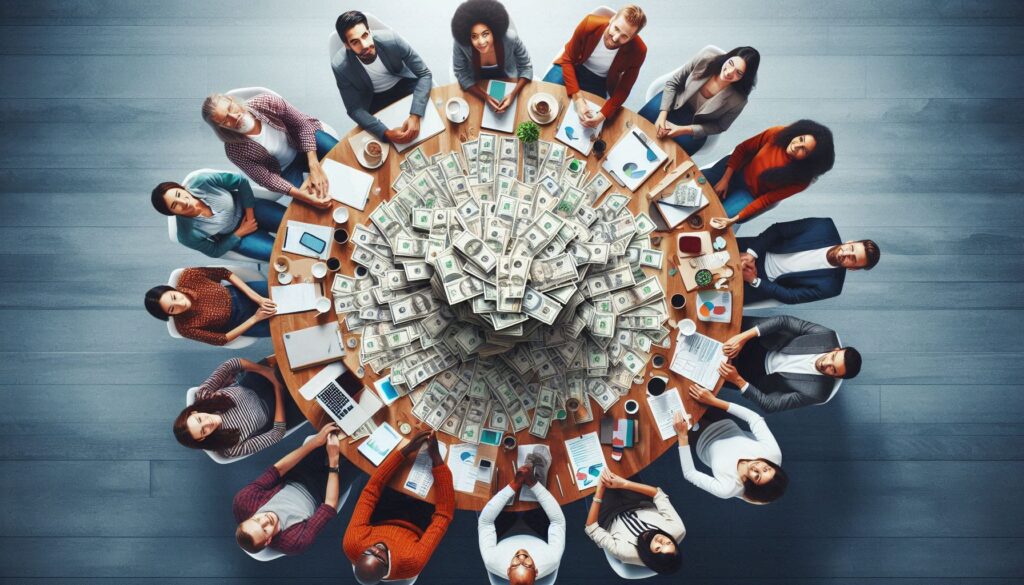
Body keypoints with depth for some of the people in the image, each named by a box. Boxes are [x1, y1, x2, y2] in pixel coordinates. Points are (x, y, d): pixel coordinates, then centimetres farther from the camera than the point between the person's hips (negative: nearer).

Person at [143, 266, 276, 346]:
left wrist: (257, 298, -22)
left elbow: (224, 273, -15)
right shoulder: (185, 327, -27)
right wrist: (255, 318, -25)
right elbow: (222, 339, -19)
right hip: (236, 322, -3)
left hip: (238, 294, 3)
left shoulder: (188, 276, -26)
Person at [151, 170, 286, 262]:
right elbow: (214, 251, -12)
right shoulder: (188, 235, -31)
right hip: (234, 235, -2)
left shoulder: (201, 180, -33)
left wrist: (249, 212, -14)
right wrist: (239, 233, -16)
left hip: (249, 208, 2)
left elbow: (241, 181, -16)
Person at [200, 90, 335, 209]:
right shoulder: (234, 150, -25)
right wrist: (305, 196, -35)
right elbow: (267, 179, -21)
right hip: (286, 170, -1)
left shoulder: (267, 102, -25)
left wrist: (314, 165, -31)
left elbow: (303, 124, -19)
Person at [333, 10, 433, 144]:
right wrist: (386, 133, -38)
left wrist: (415, 116, -37)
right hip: (374, 99, 0)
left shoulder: (391, 39, -32)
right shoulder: (340, 66, -30)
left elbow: (424, 74, -23)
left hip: (404, 84, 1)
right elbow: (354, 109, -21)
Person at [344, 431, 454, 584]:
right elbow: (444, 514, -41)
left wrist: (406, 450, -40)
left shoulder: (351, 544, -43)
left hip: (381, 523, 2)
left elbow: (371, 489, -37)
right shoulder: (413, 561, -49)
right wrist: (436, 456, -46)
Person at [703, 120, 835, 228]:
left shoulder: (801, 180, -25)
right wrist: (725, 179, -14)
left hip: (749, 194, -2)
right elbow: (743, 149, -8)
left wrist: (735, 219, -27)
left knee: (709, 217, -19)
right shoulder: (777, 134, -21)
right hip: (737, 169, 2)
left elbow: (767, 200, -20)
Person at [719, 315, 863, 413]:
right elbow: (784, 321, -26)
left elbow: (770, 404, -27)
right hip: (764, 345, 3)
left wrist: (737, 380, -40)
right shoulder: (828, 337, -25)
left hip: (761, 374, -3)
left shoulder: (816, 391, -31)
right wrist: (743, 337, -38)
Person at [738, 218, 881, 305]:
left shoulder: (829, 285, -21)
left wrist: (755, 281, -25)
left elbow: (790, 296, -18)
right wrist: (752, 252, -24)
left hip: (765, 281, -2)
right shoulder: (825, 227, -17)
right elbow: (777, 229, -13)